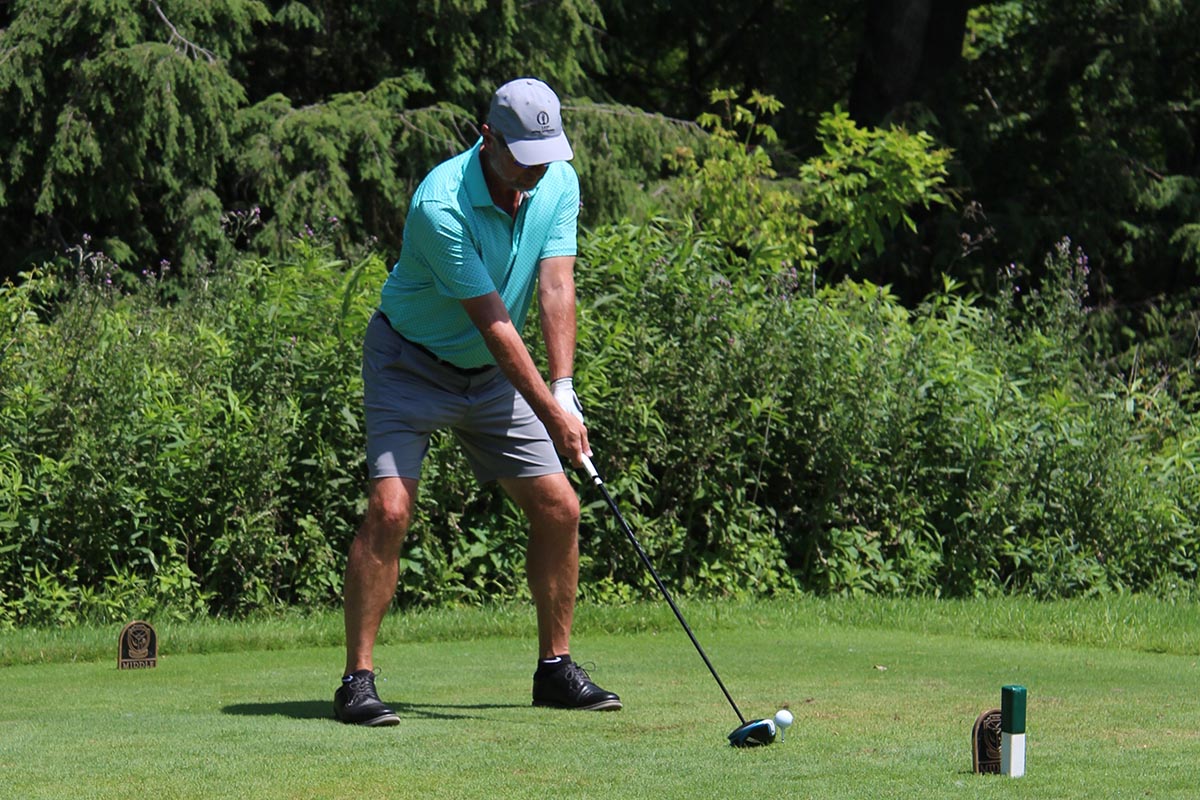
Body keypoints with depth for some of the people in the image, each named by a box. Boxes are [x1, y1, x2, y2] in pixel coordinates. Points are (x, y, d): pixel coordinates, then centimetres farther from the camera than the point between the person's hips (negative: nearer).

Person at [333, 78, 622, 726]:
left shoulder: (559, 184, -9)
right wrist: (550, 413, -27)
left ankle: (555, 667, 13)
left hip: (490, 374, 6)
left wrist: (564, 391, -25)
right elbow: (493, 321, -27)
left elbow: (555, 288, -14)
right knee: (390, 508, -20)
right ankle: (357, 680, -15)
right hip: (412, 362, -6)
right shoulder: (441, 206, -29)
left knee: (558, 506, 0)